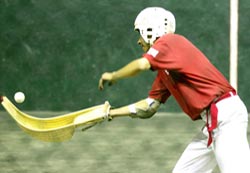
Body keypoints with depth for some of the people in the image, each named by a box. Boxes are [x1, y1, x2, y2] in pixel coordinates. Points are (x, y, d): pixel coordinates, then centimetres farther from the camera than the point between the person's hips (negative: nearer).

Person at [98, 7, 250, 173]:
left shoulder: (169, 41, -4)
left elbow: (142, 65, -21)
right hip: (213, 121, 10)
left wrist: (113, 76, -4)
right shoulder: (164, 71, 22)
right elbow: (149, 107, 24)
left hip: (225, 113, -10)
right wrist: (111, 113, 26)